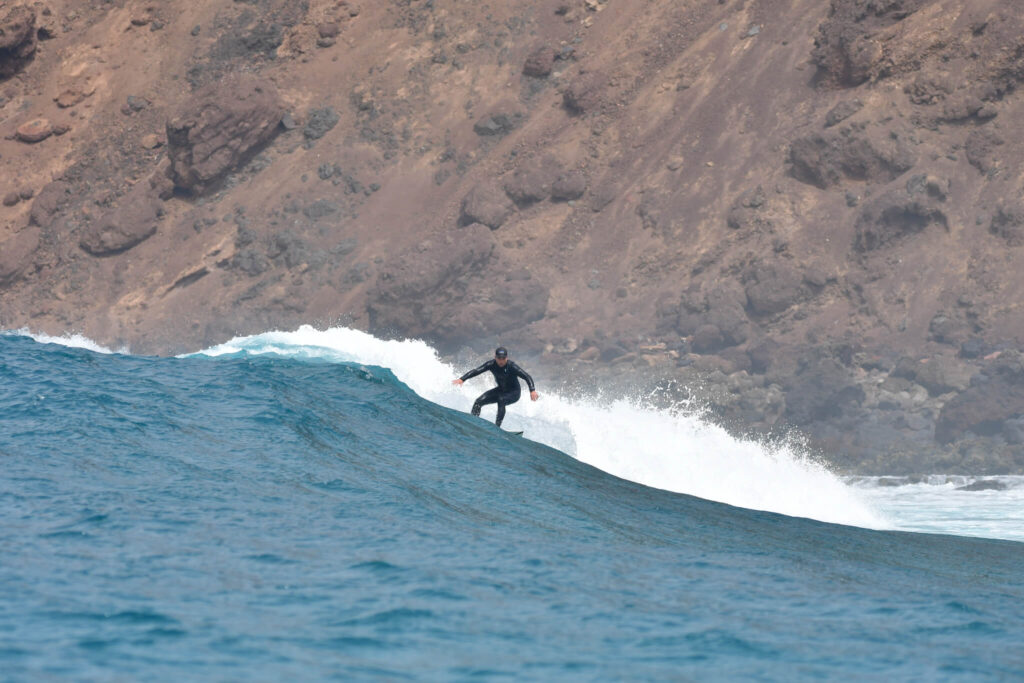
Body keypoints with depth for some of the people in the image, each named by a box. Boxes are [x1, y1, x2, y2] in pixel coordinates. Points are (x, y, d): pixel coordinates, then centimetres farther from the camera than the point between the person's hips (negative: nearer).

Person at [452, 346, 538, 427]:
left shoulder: (512, 366, -25)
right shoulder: (492, 364, -14)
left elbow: (527, 377, -29)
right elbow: (476, 371, -17)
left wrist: (532, 390, -44)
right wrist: (461, 379, -29)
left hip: (514, 393, -5)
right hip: (501, 390, 5)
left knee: (501, 400, -36)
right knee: (478, 402, -10)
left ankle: (497, 427, -35)